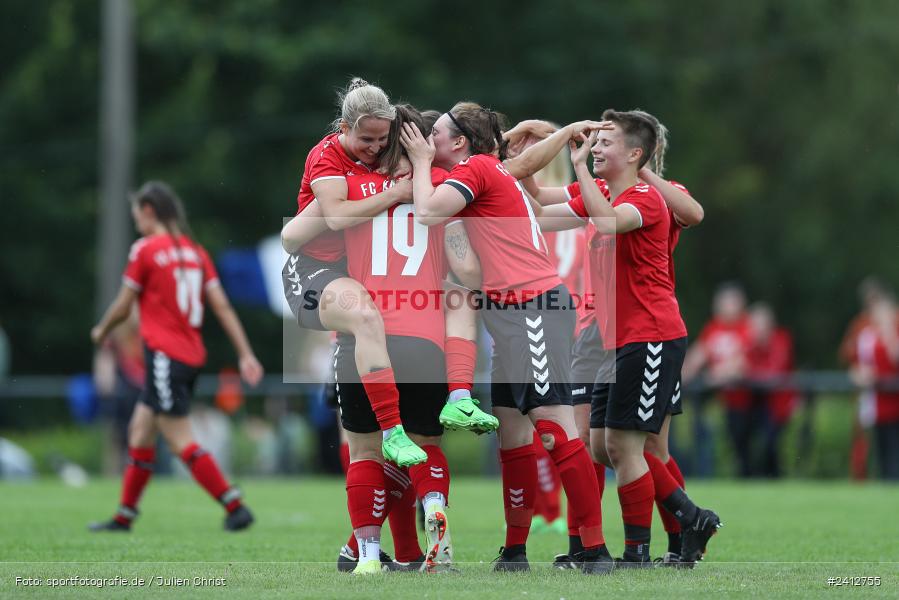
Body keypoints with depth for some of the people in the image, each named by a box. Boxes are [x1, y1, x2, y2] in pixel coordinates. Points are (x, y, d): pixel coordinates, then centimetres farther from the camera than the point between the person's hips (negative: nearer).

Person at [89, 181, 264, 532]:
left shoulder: (145, 250, -8)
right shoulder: (195, 251, 12)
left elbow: (122, 308, -1)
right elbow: (222, 306, 7)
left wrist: (101, 332, 19)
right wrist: (245, 354, 5)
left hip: (165, 356, -8)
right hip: (191, 355, 8)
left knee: (180, 441, -9)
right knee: (140, 430, 16)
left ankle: (235, 506, -16)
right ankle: (124, 516, 22)